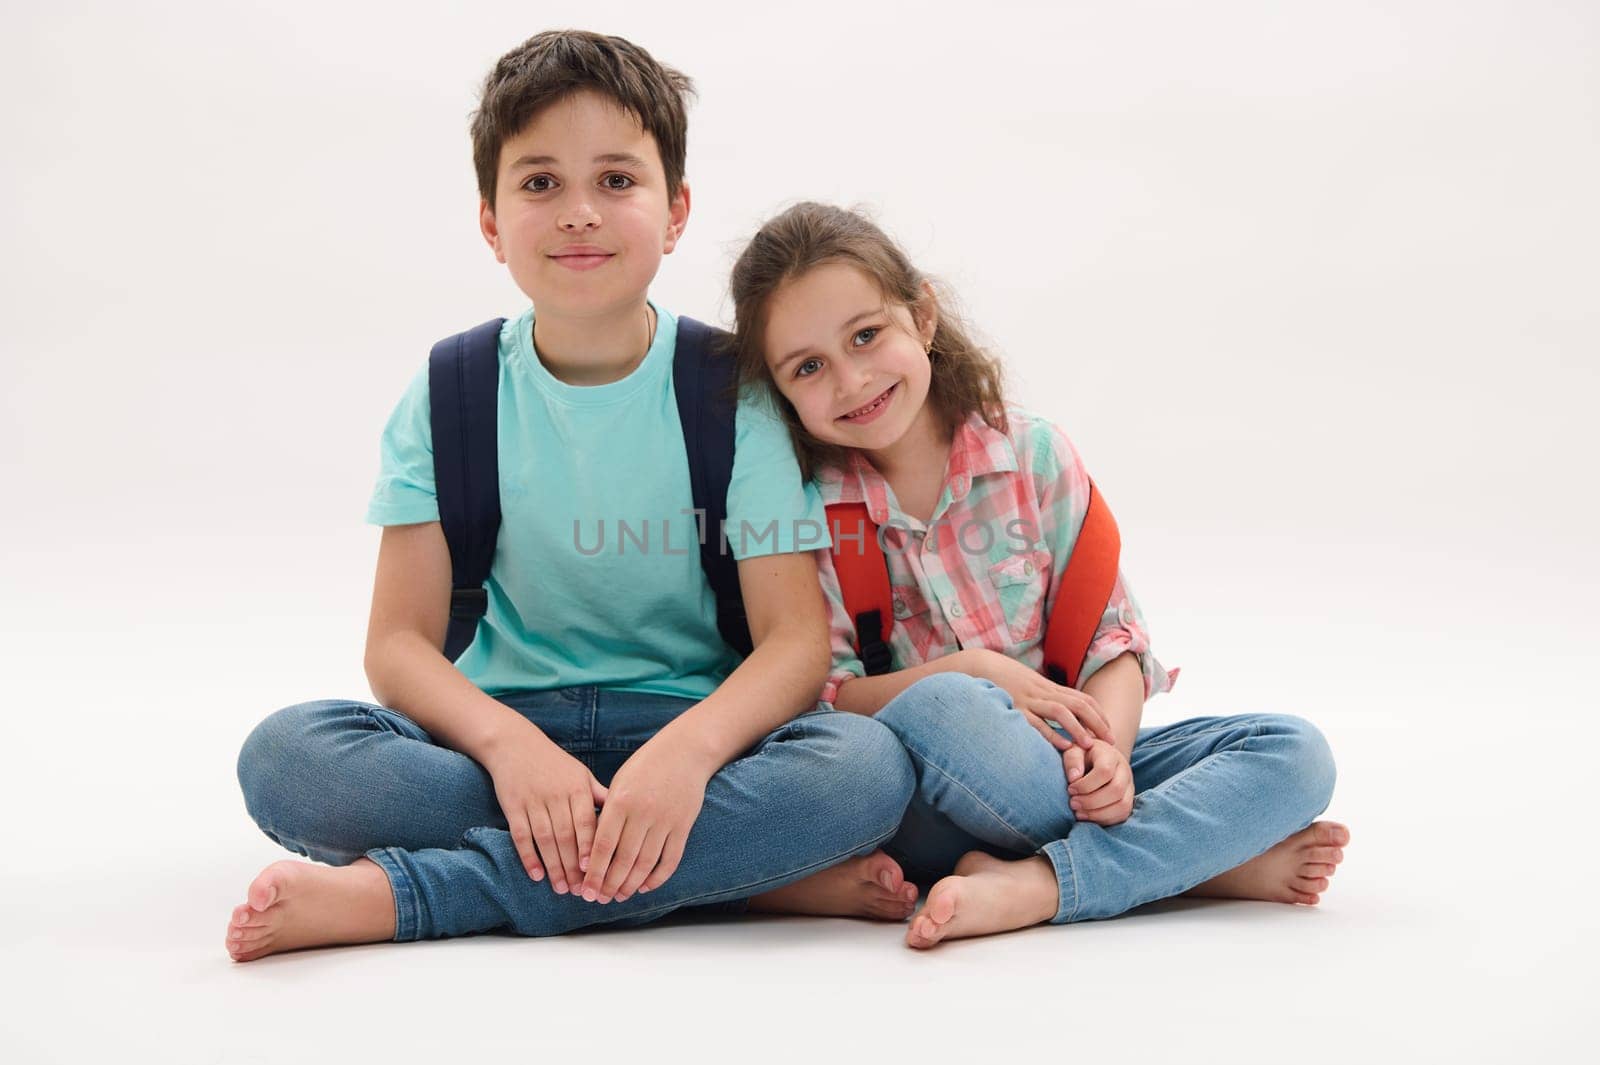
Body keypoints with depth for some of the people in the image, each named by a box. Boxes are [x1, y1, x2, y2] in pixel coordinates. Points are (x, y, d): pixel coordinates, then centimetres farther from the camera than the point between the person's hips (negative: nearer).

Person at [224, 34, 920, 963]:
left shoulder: (731, 392, -4)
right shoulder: (453, 395, 1)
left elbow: (796, 638, -12)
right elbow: (399, 642, -4)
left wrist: (687, 748, -34)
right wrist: (507, 743, -26)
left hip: (687, 723, 0)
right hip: (504, 727, 1)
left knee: (869, 765, -33)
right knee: (285, 756, -27)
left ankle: (400, 894, -29)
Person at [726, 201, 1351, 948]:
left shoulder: (1034, 455, 1)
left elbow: (1112, 636, -1)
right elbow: (816, 698, -9)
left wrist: (1108, 749, -21)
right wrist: (974, 671, -22)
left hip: (1062, 770, 3)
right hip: (917, 811, -3)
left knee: (1294, 752, -15)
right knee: (940, 710, -38)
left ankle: (1034, 887, -31)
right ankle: (1205, 857, -22)